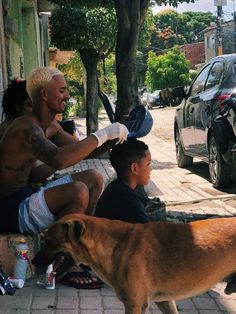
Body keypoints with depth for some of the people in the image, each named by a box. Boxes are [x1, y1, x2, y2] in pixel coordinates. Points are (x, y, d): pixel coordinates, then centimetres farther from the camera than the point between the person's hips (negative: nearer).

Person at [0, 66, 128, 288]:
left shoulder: (48, 126, 10)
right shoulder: (26, 127, -23)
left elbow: (77, 150, 20)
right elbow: (58, 160, -41)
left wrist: (112, 138, 5)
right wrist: (101, 135, -33)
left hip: (26, 196, 10)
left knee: (94, 178, 8)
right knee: (78, 191, -30)